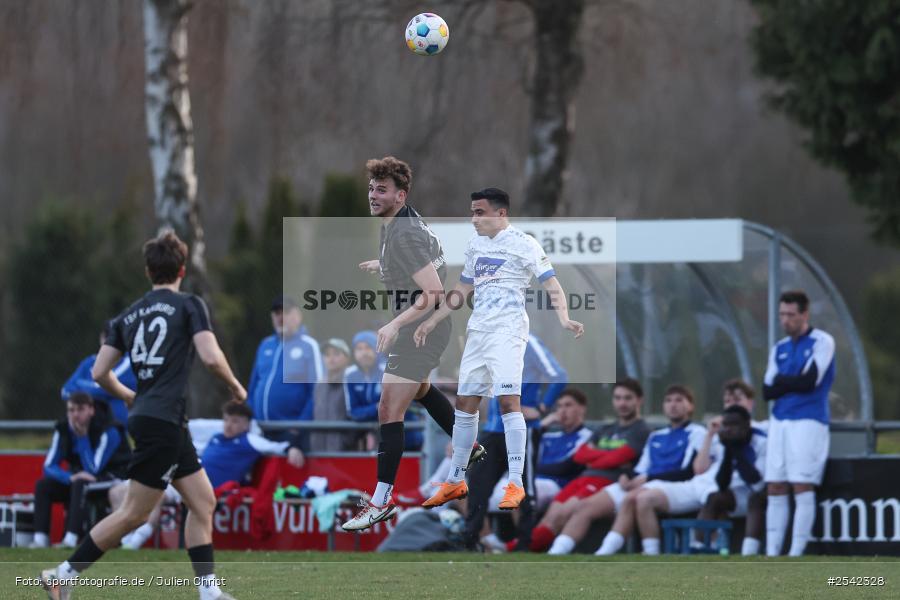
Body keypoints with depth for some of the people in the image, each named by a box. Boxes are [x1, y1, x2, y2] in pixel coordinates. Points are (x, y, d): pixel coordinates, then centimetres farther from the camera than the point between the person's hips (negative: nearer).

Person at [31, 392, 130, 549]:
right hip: (81, 475, 6)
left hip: (113, 476, -6)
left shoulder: (108, 430, -22)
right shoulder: (63, 428, -5)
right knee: (42, 485, -15)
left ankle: (71, 538, -45)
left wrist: (82, 436, -28)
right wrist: (70, 477, -29)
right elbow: (49, 466, -8)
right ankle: (40, 539, -25)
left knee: (80, 484, -37)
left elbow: (93, 469, -26)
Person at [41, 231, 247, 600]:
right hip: (163, 421, -8)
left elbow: (100, 373, 10)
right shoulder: (189, 306, -4)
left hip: (144, 415, 8)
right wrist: (235, 387, 2)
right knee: (134, 514, -5)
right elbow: (211, 358, -16)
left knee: (203, 502, 11)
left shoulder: (129, 316, 13)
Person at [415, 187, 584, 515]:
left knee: (509, 401, -17)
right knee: (465, 403, 9)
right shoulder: (476, 243, 17)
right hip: (477, 329, 8)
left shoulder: (522, 243, -5)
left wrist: (564, 319, -27)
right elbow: (462, 290, 27)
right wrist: (432, 322, 27)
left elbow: (551, 283, -11)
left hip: (508, 330, -8)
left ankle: (516, 485, -16)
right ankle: (455, 482, 19)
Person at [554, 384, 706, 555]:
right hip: (637, 485, 7)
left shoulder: (696, 433, 7)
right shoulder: (655, 437, 29)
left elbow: (689, 472, -6)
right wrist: (627, 479, -2)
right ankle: (555, 555, -22)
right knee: (586, 506, -11)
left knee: (630, 499, -39)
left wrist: (647, 478, -10)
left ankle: (604, 555, -48)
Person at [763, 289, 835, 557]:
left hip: (809, 422, -6)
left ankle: (796, 555, -11)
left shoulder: (822, 342, -1)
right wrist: (796, 382, -7)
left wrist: (782, 382, 1)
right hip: (780, 422, 6)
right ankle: (771, 554, 3)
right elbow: (768, 391, 8)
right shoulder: (779, 349, 17)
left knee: (802, 488, -10)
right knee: (775, 490, 2)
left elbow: (810, 380, -13)